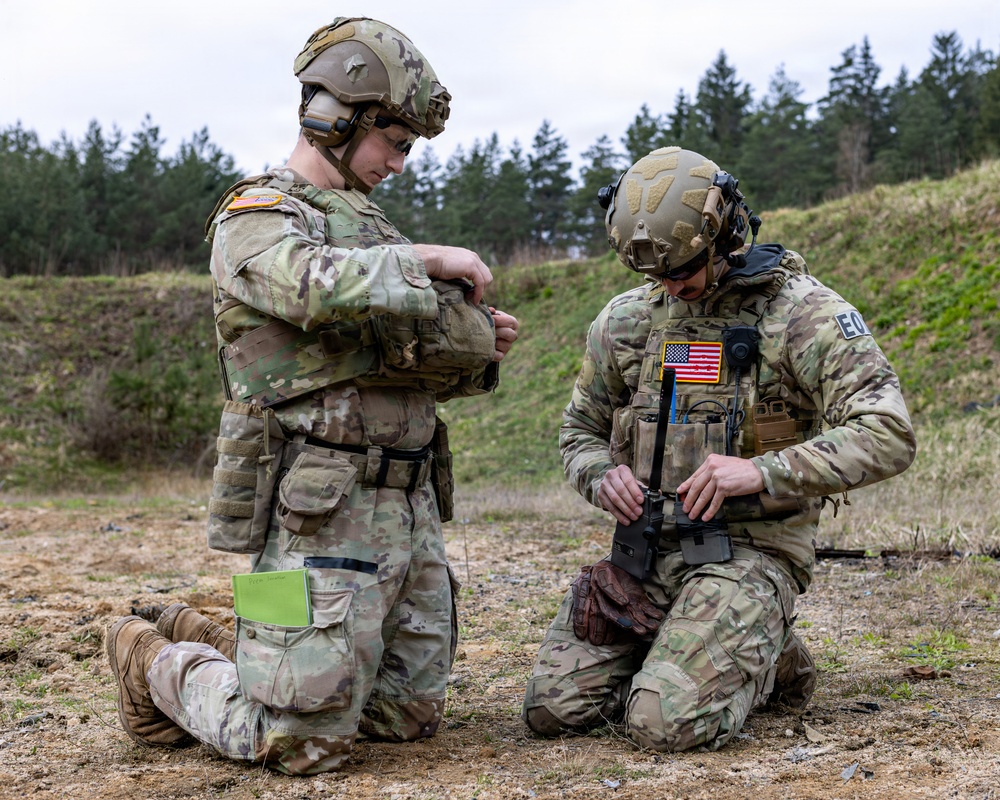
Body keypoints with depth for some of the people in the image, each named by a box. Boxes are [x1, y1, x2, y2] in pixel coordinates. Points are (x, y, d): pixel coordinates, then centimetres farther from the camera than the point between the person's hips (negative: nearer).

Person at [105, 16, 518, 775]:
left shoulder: (367, 225, 20)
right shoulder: (255, 219, -6)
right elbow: (319, 288, -30)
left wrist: (478, 351, 4)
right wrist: (426, 260, -16)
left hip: (410, 506, 9)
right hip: (323, 515, -9)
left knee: (409, 716, 16)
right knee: (305, 745, -6)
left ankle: (212, 644, 29)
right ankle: (159, 666, 20)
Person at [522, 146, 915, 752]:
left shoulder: (802, 312, -7)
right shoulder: (626, 320, 9)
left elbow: (888, 436, -15)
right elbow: (580, 430, 22)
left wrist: (763, 472, -25)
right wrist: (602, 474, -3)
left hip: (748, 552, -5)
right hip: (643, 552, 6)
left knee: (667, 723, -23)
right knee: (554, 709, -5)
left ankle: (764, 660, 9)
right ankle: (679, 655, 20)